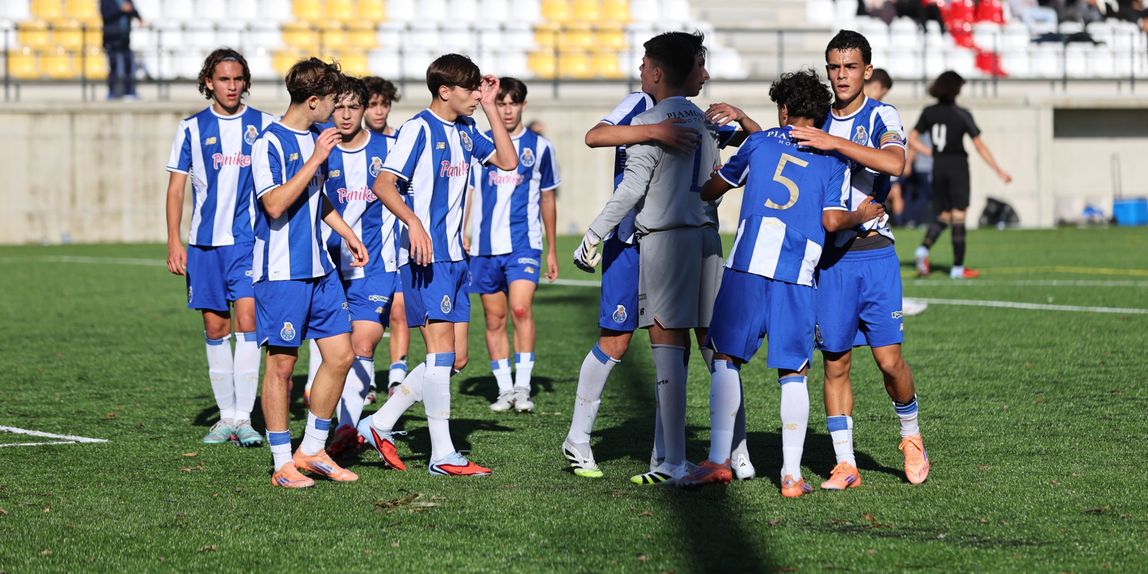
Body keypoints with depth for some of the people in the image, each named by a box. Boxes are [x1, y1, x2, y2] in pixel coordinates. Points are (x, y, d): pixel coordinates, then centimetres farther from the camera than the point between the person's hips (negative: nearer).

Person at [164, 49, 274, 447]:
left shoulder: (263, 126, 4)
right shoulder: (192, 128, 5)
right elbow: (176, 187, 6)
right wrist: (174, 241, -1)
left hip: (249, 239, -2)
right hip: (205, 241, 2)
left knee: (246, 318, -13)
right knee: (215, 326, 5)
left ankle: (244, 418, -13)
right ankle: (226, 415, 15)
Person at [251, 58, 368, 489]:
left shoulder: (315, 139, 13)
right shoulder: (269, 143, -13)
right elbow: (275, 203, -23)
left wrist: (347, 234, 27)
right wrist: (315, 159, -21)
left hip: (319, 269, 8)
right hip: (280, 271, -8)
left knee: (341, 355, 6)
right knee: (281, 363, -2)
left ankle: (311, 451, 17)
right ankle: (283, 464, 5)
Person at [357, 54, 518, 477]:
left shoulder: (465, 130, 14)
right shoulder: (419, 128, -10)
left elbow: (507, 161, 17)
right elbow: (383, 184, -16)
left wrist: (489, 108, 11)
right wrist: (413, 222, -30)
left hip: (454, 256, 9)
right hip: (426, 257, -9)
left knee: (451, 358, 7)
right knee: (441, 347, -10)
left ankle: (380, 424, 17)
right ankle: (442, 455, -7)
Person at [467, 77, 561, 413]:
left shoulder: (540, 147, 6)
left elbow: (548, 198, 14)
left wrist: (551, 250, 15)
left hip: (524, 243, -2)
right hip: (484, 245, 2)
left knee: (521, 309, -18)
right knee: (494, 319, 4)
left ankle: (523, 387, -15)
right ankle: (504, 389, 12)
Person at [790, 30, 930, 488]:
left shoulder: (882, 117, -3)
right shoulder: (816, 123, 11)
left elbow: (894, 163, -22)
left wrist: (834, 143, -26)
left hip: (874, 255, -4)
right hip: (829, 257, 4)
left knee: (888, 359, -7)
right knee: (835, 364, 0)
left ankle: (911, 436, 19)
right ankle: (845, 465, 5)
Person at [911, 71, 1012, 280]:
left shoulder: (929, 113, 2)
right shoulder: (962, 115, -10)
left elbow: (912, 139, 2)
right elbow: (980, 146, -10)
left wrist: (931, 153, 10)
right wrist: (999, 171, -5)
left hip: (938, 168, 4)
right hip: (958, 167, -4)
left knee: (943, 216, 13)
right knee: (958, 216, 1)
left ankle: (924, 248, -14)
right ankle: (957, 267, 3)